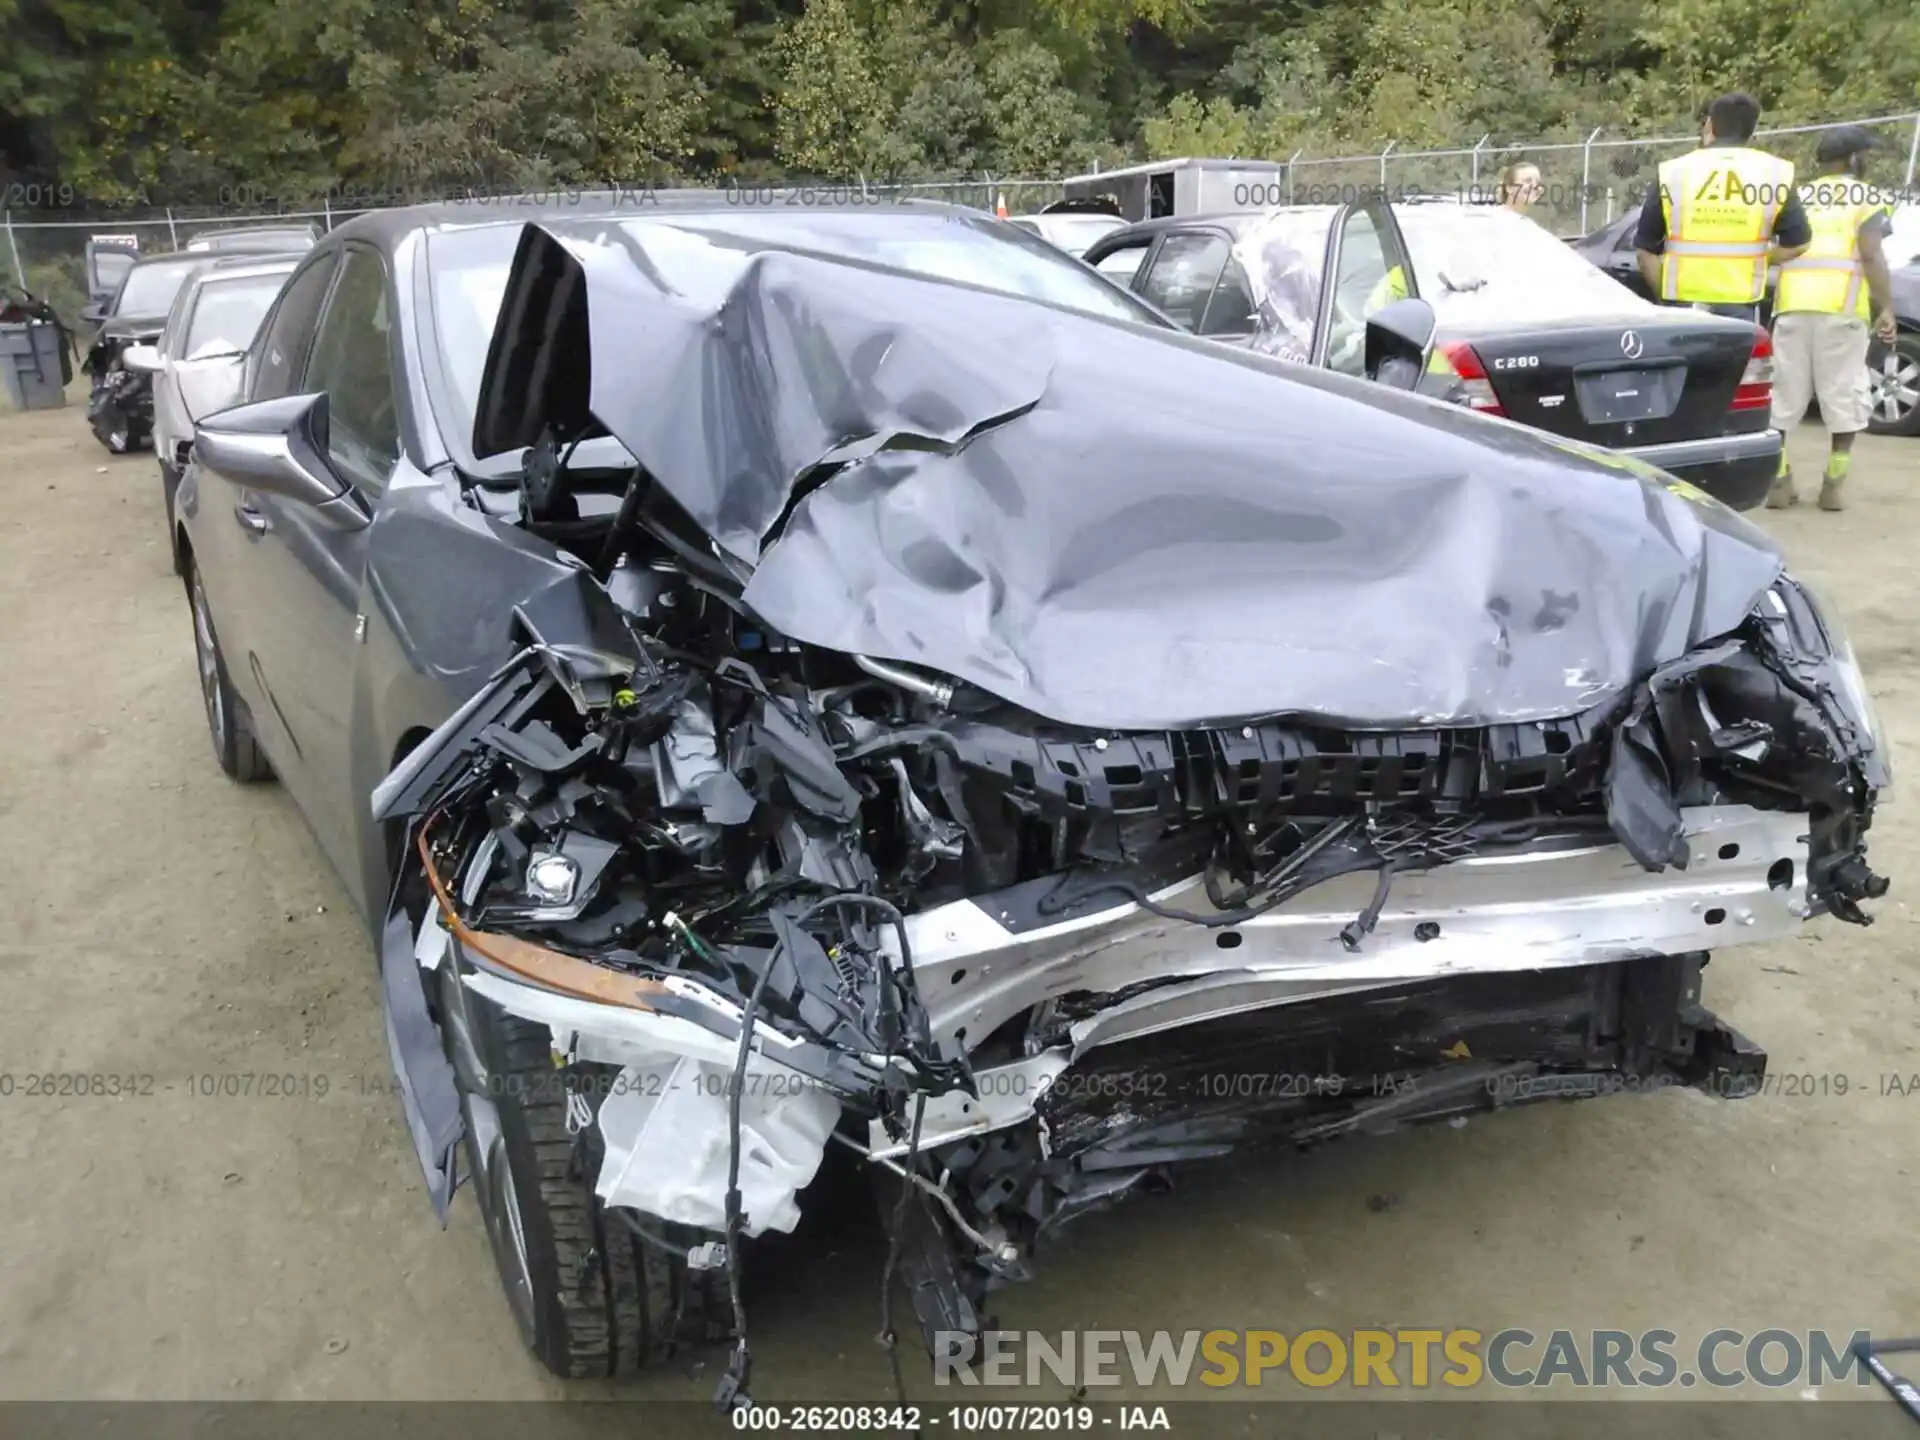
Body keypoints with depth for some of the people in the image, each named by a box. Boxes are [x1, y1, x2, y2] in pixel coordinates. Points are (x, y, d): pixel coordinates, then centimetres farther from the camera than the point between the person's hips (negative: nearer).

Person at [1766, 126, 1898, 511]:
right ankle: (1833, 485, 4)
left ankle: (1778, 480, 5)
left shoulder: (1796, 197, 22)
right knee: (1844, 396, 5)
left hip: (1792, 306, 3)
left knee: (1782, 395, 8)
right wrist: (1887, 310, -3)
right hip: (1841, 308, -3)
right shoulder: (1867, 197, 9)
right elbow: (1871, 255, -3)